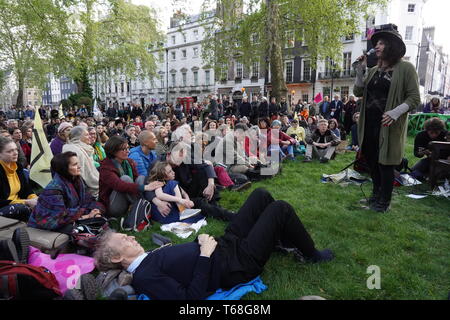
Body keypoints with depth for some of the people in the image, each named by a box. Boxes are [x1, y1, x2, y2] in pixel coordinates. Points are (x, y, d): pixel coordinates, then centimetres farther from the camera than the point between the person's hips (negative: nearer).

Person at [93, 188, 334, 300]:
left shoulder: (148, 258, 7)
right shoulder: (144, 277, -20)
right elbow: (191, 296, -27)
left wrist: (201, 239, 0)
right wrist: (205, 255, -26)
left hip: (224, 245, 9)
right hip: (236, 265, -9)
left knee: (261, 195, 10)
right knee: (281, 208, -7)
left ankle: (287, 241, 30)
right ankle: (311, 255, 19)